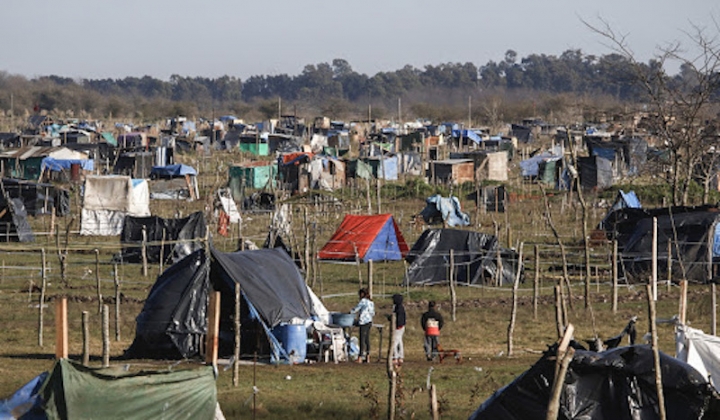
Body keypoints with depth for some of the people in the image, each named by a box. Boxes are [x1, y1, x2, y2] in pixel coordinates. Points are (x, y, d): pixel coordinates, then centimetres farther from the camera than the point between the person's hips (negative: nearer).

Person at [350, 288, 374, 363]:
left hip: (363, 322, -8)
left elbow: (356, 309, -3)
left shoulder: (363, 301, -9)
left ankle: (360, 357, -8)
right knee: (367, 339, 10)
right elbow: (373, 313, 19)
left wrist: (350, 312, 15)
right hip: (369, 321, 8)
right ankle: (367, 357, 9)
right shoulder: (371, 302, 14)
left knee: (362, 339, -7)